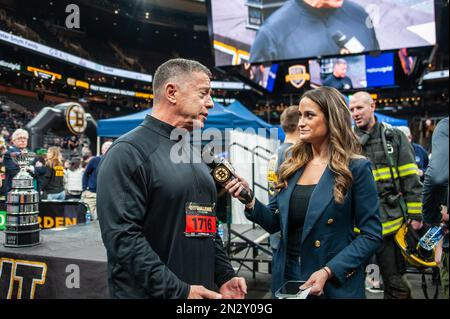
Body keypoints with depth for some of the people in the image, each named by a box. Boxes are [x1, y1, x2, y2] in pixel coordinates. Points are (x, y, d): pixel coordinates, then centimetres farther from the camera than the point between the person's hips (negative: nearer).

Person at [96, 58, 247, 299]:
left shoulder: (192, 154, 11)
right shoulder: (129, 152, -15)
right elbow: (122, 236, -22)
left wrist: (225, 277, 6)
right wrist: (178, 291, -22)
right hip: (149, 293, -7)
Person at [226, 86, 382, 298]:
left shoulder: (355, 168, -10)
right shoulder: (292, 166, 2)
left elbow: (371, 235, -10)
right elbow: (276, 223, 6)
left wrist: (328, 271, -19)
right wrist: (250, 201, -12)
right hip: (287, 276, 5)